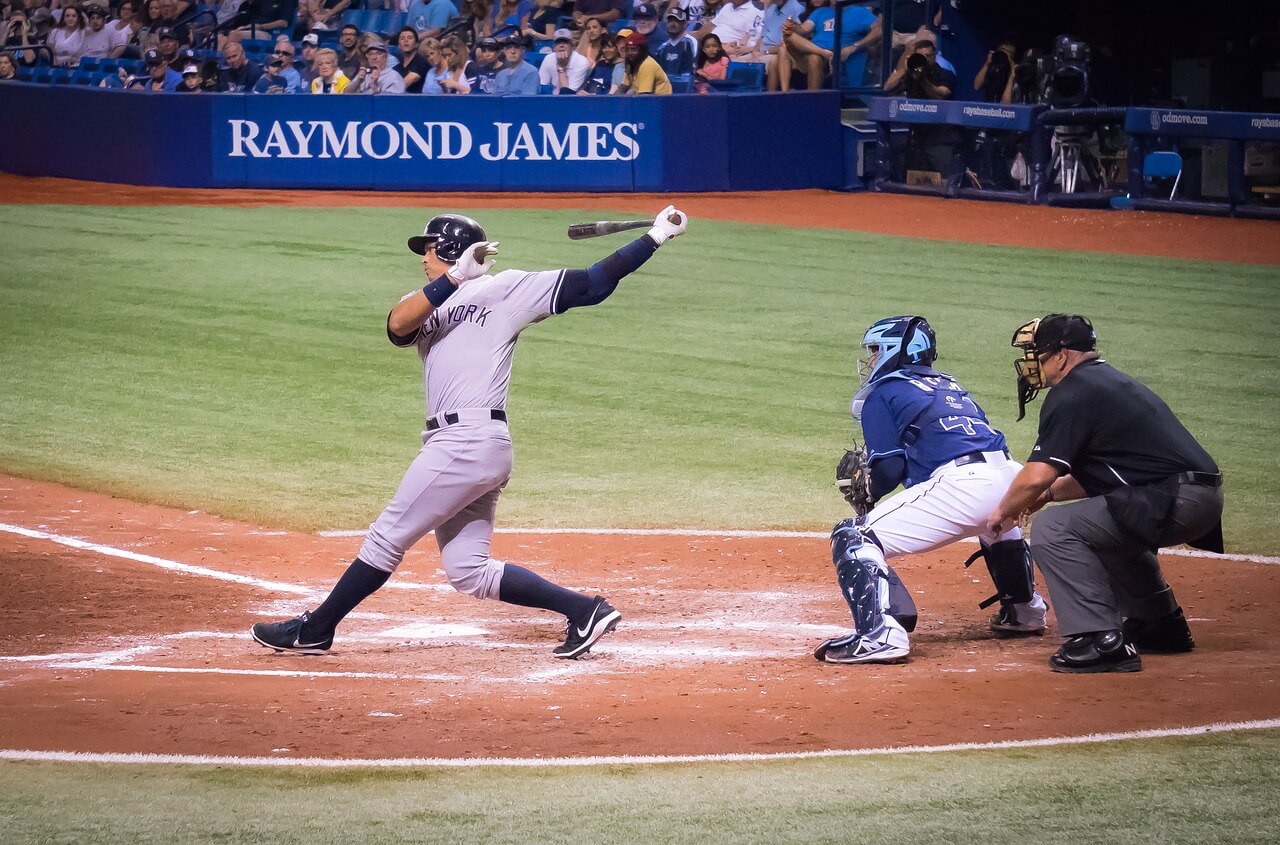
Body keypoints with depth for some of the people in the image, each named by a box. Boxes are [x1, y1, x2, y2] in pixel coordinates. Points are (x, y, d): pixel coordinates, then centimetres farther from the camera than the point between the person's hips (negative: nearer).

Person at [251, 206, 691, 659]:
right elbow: (396, 325, -2)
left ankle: (315, 630, 8)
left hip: (471, 439, -8)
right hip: (453, 444, 8)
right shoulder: (427, 305, 22)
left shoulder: (505, 289, 5)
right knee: (468, 572, 6)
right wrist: (453, 279, -14)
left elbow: (592, 283, 2)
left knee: (387, 538, -2)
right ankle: (584, 610, 8)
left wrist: (655, 237, -3)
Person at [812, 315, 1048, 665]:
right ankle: (1024, 610, 52)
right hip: (1009, 477, 8)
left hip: (959, 485, -8)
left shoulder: (883, 393, 9)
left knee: (854, 538, -7)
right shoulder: (951, 387, 30)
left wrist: (866, 493, 20)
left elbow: (889, 468, -1)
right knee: (996, 524, 45)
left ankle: (879, 634, -25)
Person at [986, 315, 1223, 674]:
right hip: (1206, 499, 10)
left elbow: (1037, 476, -13)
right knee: (1108, 528, 35)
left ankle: (1102, 641, -18)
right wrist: (1051, 492, 23)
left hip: (1172, 502, -10)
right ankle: (1162, 625, 38)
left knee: (1053, 527, -11)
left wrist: (1003, 511, 5)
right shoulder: (1113, 381, 25)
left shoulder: (1071, 394, -6)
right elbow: (1094, 474, 31)